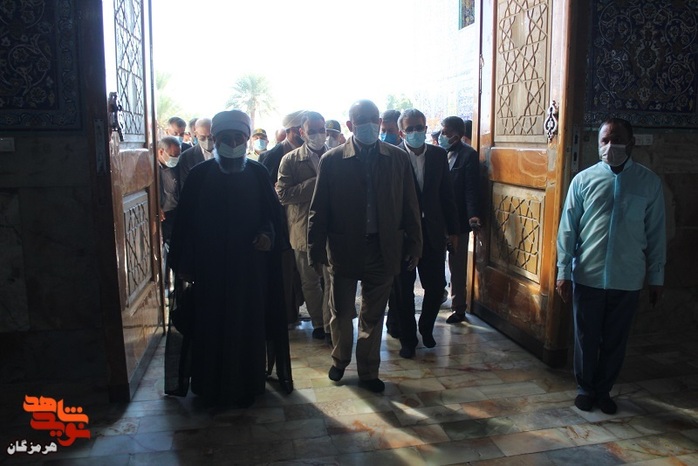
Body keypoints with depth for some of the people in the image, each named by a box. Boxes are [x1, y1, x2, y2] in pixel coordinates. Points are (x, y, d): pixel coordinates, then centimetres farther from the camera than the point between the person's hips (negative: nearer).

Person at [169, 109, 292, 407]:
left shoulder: (257, 173, 2)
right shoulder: (199, 175, -1)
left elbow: (272, 212, 7)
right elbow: (186, 220, 1)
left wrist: (268, 234, -14)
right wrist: (185, 264, -2)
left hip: (250, 264, 1)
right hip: (210, 266, 0)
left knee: (249, 323, 8)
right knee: (212, 325, 7)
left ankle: (248, 382, 25)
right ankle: (213, 387, 23)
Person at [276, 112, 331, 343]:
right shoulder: (290, 160, 2)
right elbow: (282, 194, -10)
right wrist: (315, 184, -18)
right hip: (304, 230, 0)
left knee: (332, 280, 0)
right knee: (310, 281, 12)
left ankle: (330, 326, 11)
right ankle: (318, 323, 28)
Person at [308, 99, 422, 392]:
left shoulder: (398, 159, 1)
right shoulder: (332, 160, -4)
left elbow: (410, 206, 3)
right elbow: (319, 210, -3)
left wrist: (414, 245, 2)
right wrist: (316, 250, -6)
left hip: (383, 250, 1)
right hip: (344, 248, -1)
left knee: (373, 316, 13)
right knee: (341, 313, 14)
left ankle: (368, 372, 31)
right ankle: (340, 360, 40)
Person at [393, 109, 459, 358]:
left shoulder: (439, 155, 4)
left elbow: (447, 194, 7)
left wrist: (453, 229, 7)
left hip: (432, 231, 3)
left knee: (436, 285, 7)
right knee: (403, 288, 7)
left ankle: (426, 328, 34)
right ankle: (407, 338, 25)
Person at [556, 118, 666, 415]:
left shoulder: (649, 183, 0)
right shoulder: (583, 179, -2)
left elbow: (656, 233, 4)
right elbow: (567, 229, -1)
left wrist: (656, 277, 5)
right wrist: (563, 273, -3)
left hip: (627, 280, 1)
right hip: (587, 277, 0)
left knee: (615, 340, 14)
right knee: (586, 338, 13)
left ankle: (603, 390, 34)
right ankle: (585, 388, 33)